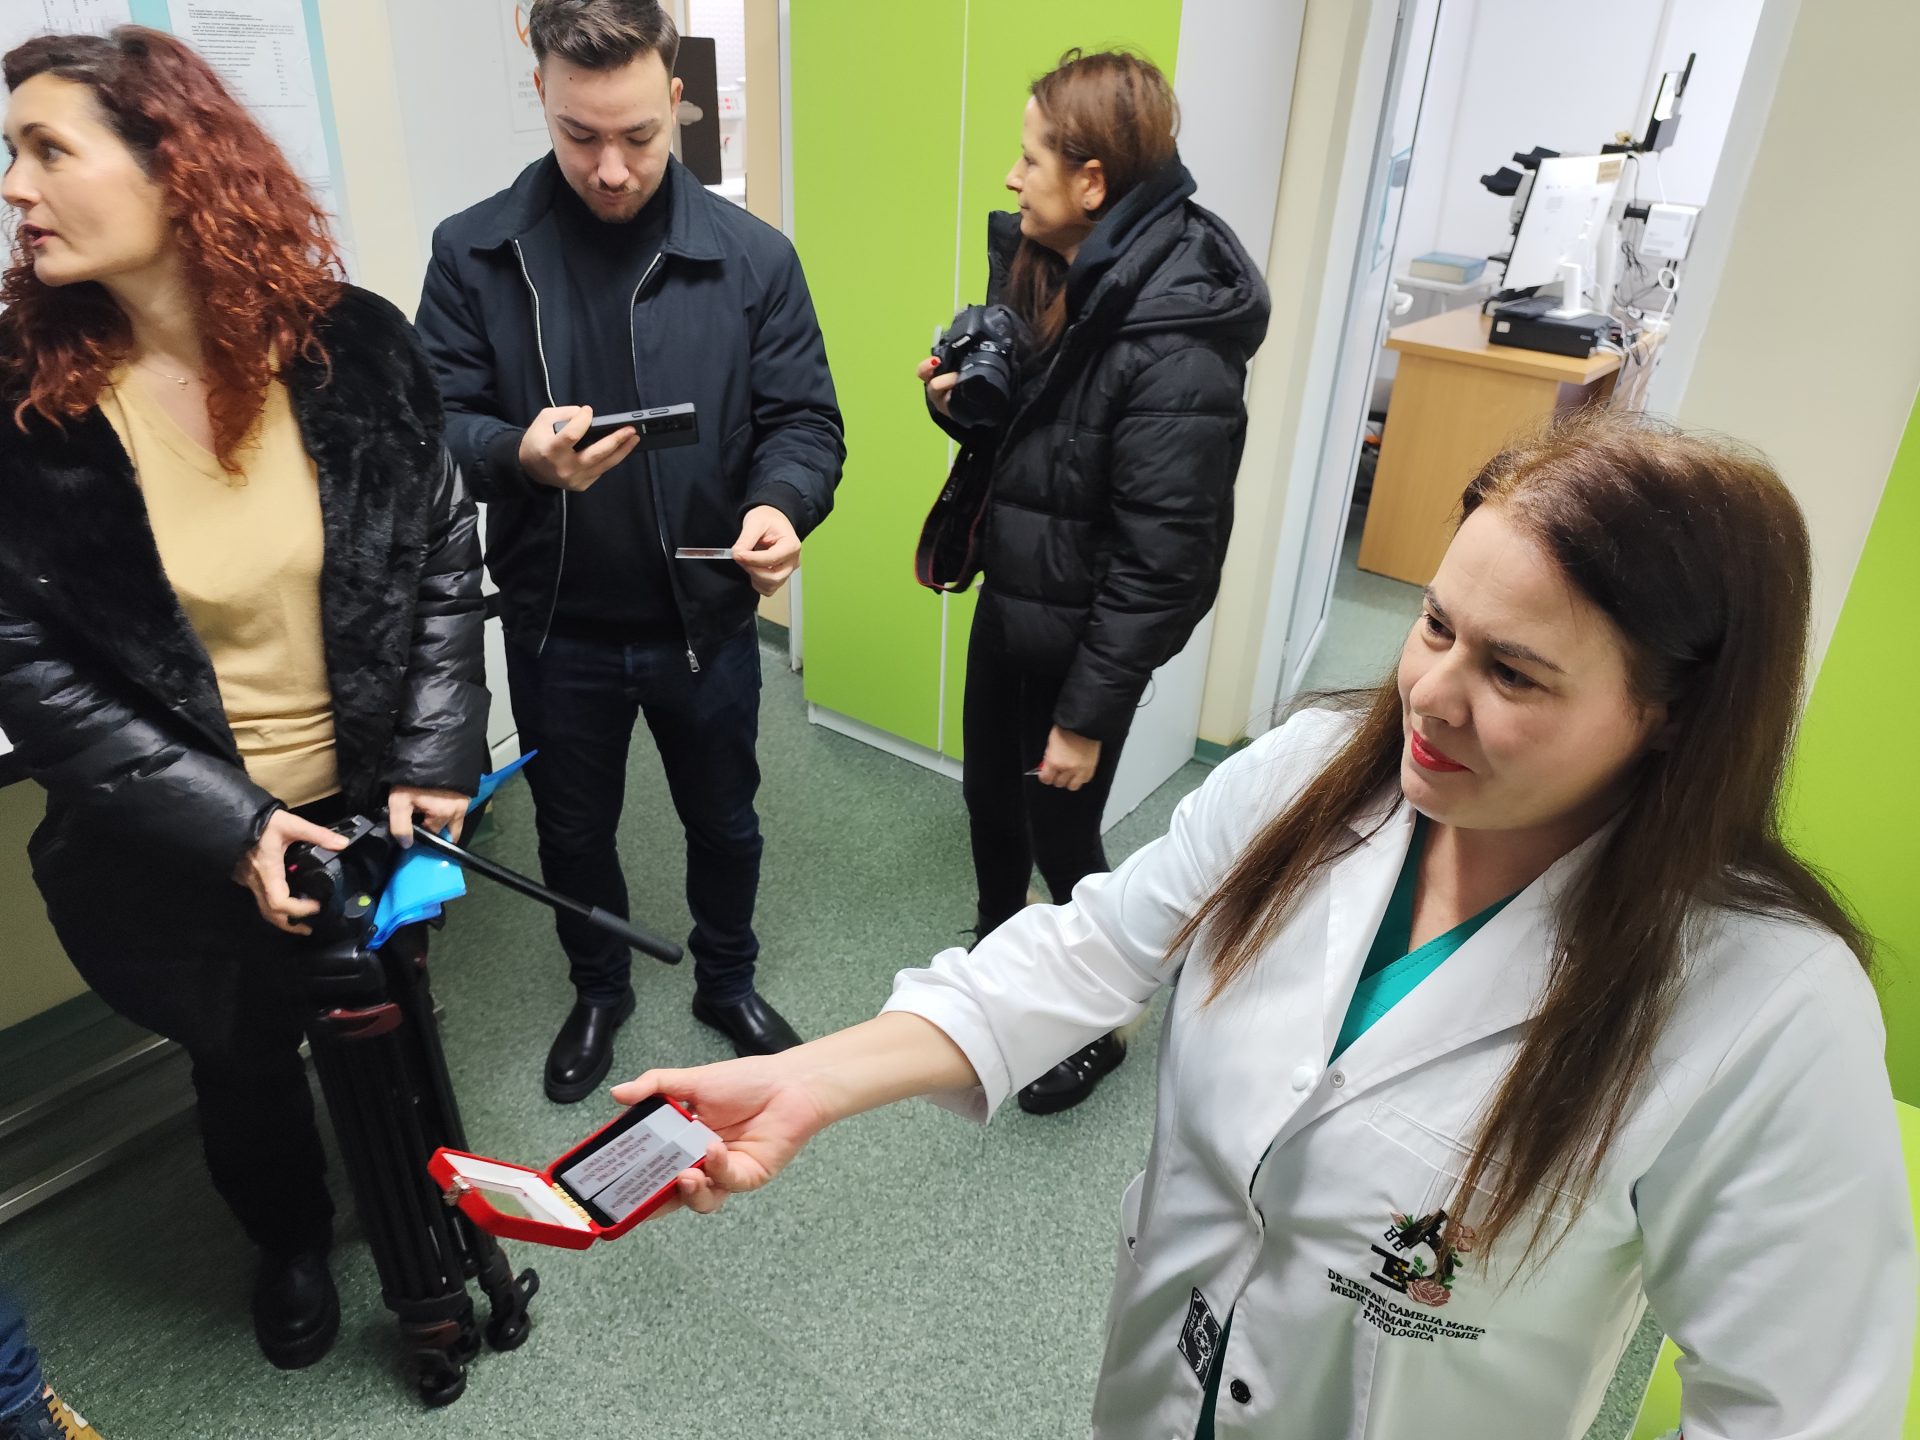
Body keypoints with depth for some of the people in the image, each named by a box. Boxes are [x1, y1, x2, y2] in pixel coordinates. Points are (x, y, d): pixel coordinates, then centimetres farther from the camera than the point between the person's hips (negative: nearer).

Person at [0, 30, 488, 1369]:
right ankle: (291, 1243, 54)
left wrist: (434, 764, -15)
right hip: (184, 843, 0)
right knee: (246, 1061, 23)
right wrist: (228, 828, -19)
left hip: (372, 802, 1)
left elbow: (444, 558, -7)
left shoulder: (355, 346, -12)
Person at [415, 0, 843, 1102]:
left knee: (725, 822, 19)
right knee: (574, 832, 20)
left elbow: (803, 418, -5)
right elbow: (435, 422, -6)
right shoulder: (475, 252, -7)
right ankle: (600, 990, 48)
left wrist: (782, 504, -27)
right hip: (555, 627, 1)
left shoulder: (751, 256, -7)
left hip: (707, 618, 0)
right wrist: (520, 454, -28)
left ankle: (728, 982, 47)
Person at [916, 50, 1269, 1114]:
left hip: (1082, 636, -8)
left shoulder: (1175, 347, -26)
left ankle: (1099, 1025, 36)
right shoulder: (1046, 270, 1)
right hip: (1008, 601, 8)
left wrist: (1088, 713, -18)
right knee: (988, 799, 22)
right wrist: (961, 403, -10)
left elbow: (1160, 557, -24)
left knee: (1060, 835, 9)